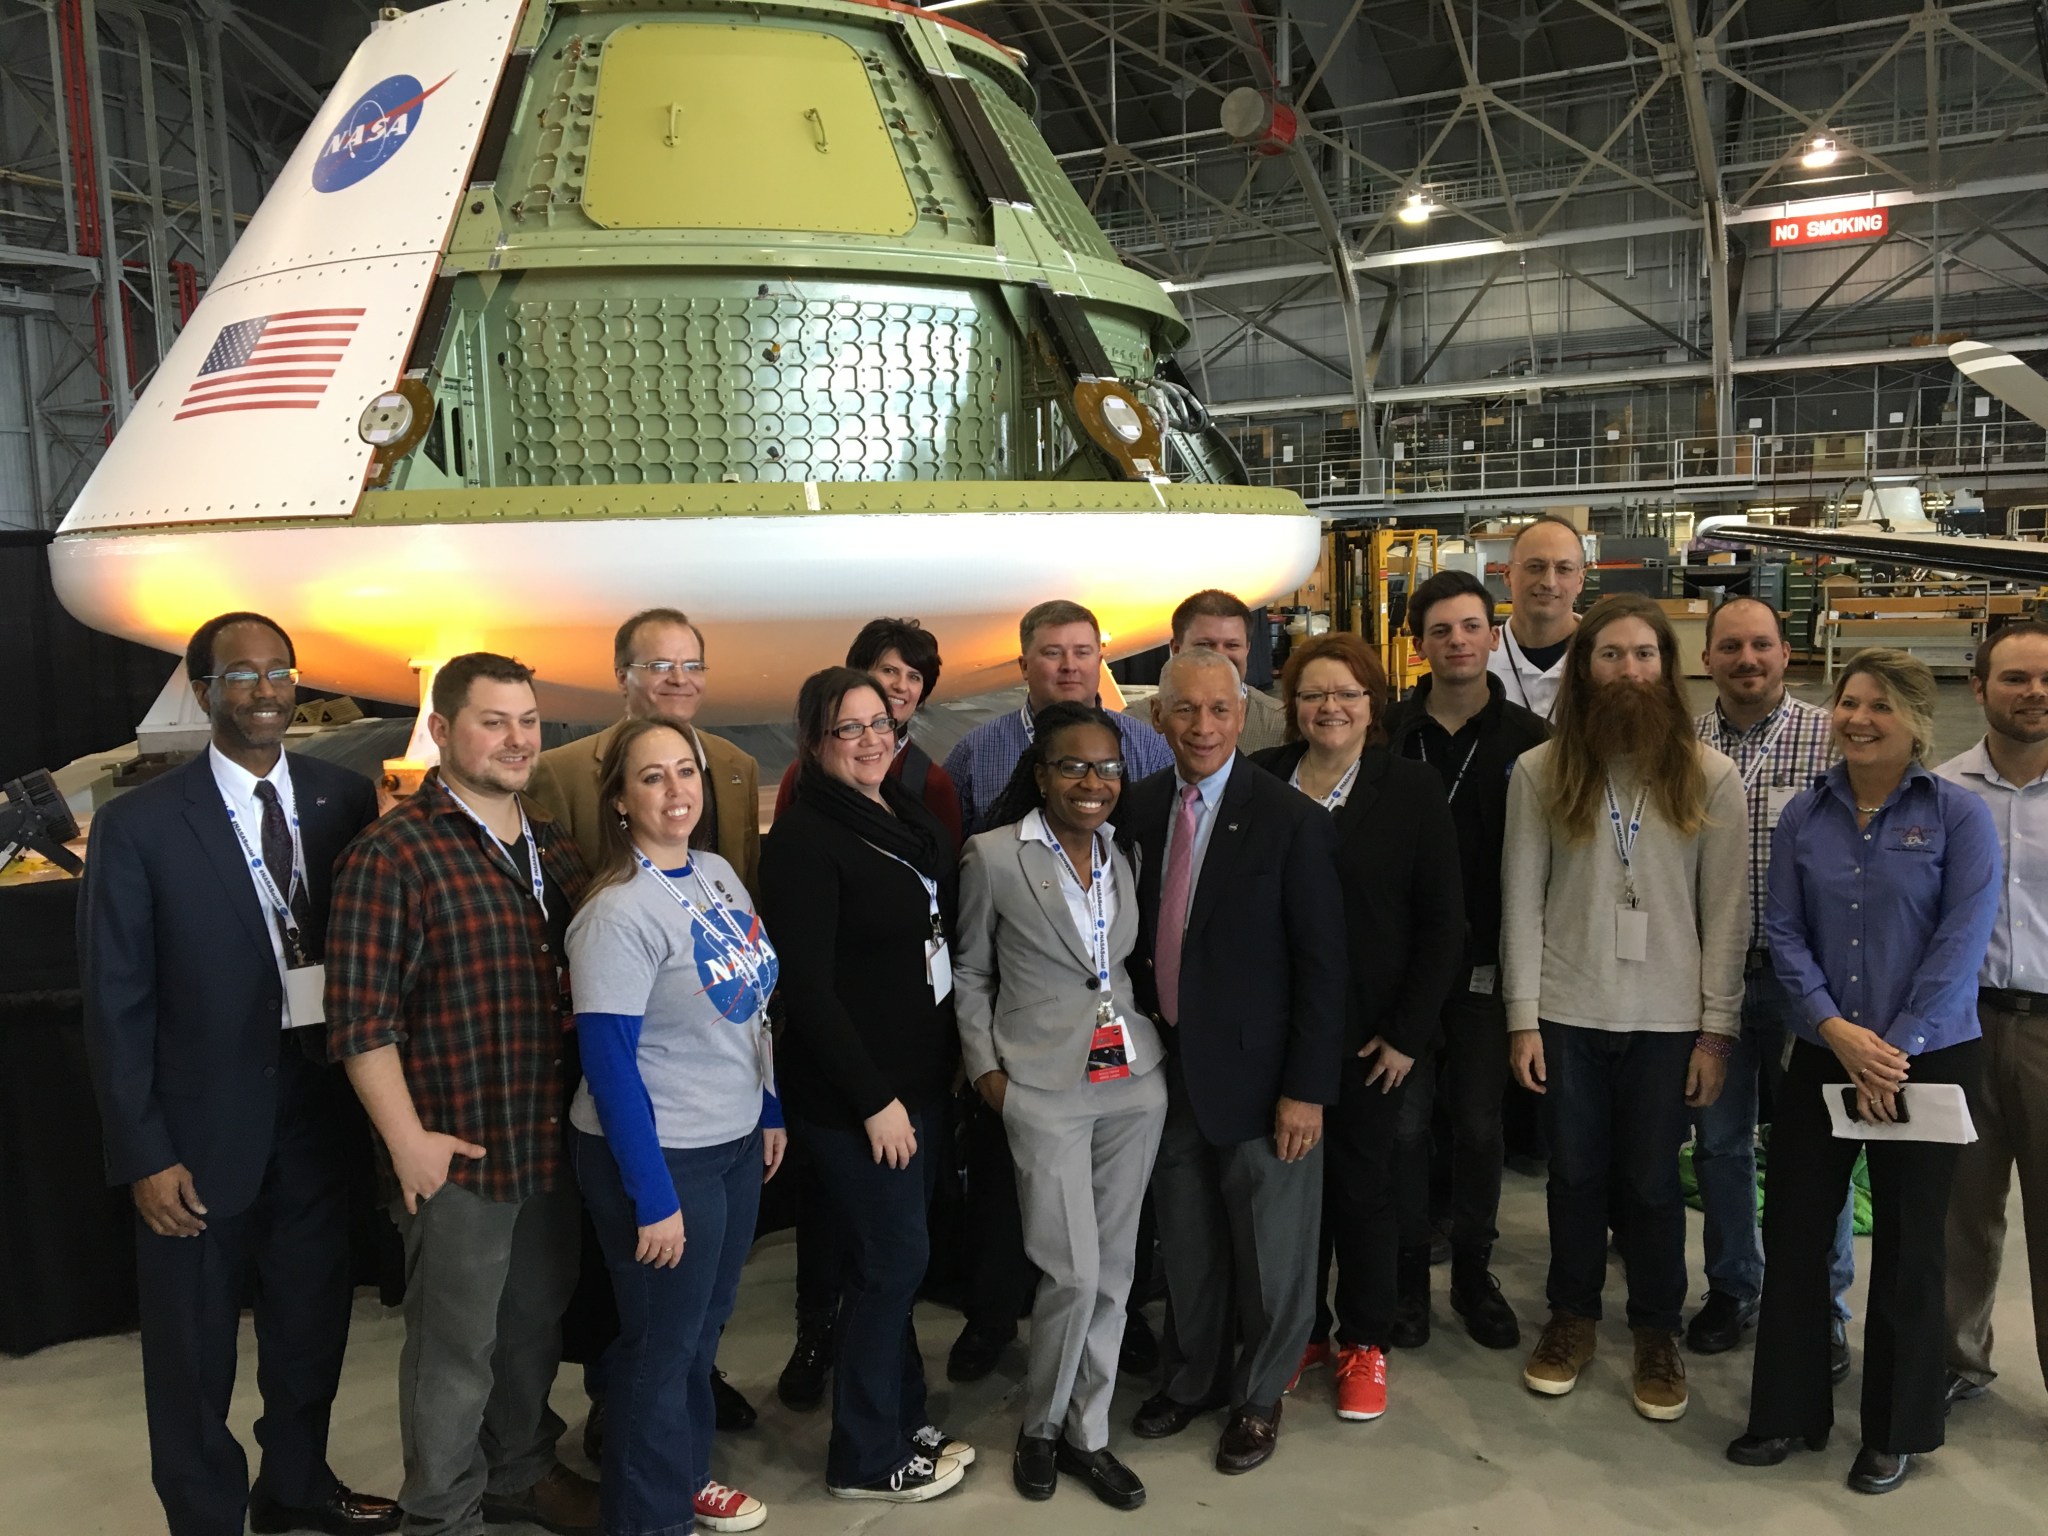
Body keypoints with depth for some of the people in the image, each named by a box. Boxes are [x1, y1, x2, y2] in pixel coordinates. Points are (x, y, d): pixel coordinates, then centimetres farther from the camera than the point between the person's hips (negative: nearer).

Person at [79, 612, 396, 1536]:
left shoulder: (347, 800, -2)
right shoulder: (139, 824, -10)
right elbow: (116, 1004, -8)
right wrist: (144, 1154, -11)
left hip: (320, 1112, 3)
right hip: (202, 1129, -3)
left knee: (312, 1323, 21)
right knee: (193, 1355, 13)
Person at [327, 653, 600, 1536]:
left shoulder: (552, 845, 8)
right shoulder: (394, 854, -14)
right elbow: (361, 1019, -16)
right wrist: (408, 1140, -17)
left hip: (554, 1142, 7)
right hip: (458, 1154, -6)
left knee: (537, 1327, 21)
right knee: (454, 1349, 10)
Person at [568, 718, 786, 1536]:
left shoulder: (719, 872, 1)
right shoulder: (617, 913, -21)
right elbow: (607, 1064, -21)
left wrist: (770, 1113, 11)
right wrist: (653, 1197, -19)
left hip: (735, 1142, 7)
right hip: (660, 1156, -7)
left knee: (703, 1327, 22)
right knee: (661, 1346, 11)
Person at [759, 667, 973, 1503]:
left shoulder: (908, 814, 7)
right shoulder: (805, 837, -16)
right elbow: (808, 986, -19)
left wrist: (952, 1055, 9)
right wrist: (873, 1097, -18)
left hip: (919, 1072, 7)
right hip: (853, 1089, -7)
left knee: (894, 1254, 17)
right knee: (893, 1257, 1)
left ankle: (902, 1419, 32)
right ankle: (865, 1457, 18)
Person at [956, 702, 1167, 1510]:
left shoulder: (1125, 854, 7)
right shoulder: (993, 856, -6)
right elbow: (971, 973, 3)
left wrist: (1156, 1042, 4)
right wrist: (985, 1065, -4)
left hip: (1133, 1080, 5)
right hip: (1044, 1087, -4)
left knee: (1114, 1268, 10)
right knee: (1073, 1272, -5)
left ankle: (1087, 1433, 27)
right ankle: (1040, 1426, 20)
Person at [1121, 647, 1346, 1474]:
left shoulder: (1291, 819, -13)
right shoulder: (1140, 806, 1)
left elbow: (1322, 964, -12)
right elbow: (1137, 932, 8)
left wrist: (1306, 1088, -13)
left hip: (1255, 1072, -4)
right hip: (1166, 1066, 4)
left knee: (1269, 1251, 12)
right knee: (1185, 1245, 19)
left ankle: (1259, 1397, 35)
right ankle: (1191, 1378, 41)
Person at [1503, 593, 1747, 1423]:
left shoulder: (1709, 777, -3)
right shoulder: (1539, 772, -3)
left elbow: (1727, 911, -1)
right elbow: (1521, 901, -2)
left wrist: (1716, 1029, -4)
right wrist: (1522, 1019, -4)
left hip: (1667, 1019, 0)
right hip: (1567, 1012, 0)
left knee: (1651, 1183, 10)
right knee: (1576, 1175, 12)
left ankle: (1657, 1332, 30)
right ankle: (1572, 1316, 33)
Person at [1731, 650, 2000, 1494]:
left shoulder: (1958, 815, -6)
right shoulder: (1805, 816, 2)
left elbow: (1963, 940, -11)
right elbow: (1783, 932, 0)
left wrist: (1895, 1048, -15)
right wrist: (1835, 1028, -13)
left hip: (1928, 1059, -3)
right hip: (1822, 1056, 3)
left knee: (1907, 1244, 9)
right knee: (1793, 1229, 7)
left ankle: (1896, 1432, 27)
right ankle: (1788, 1411, 23)